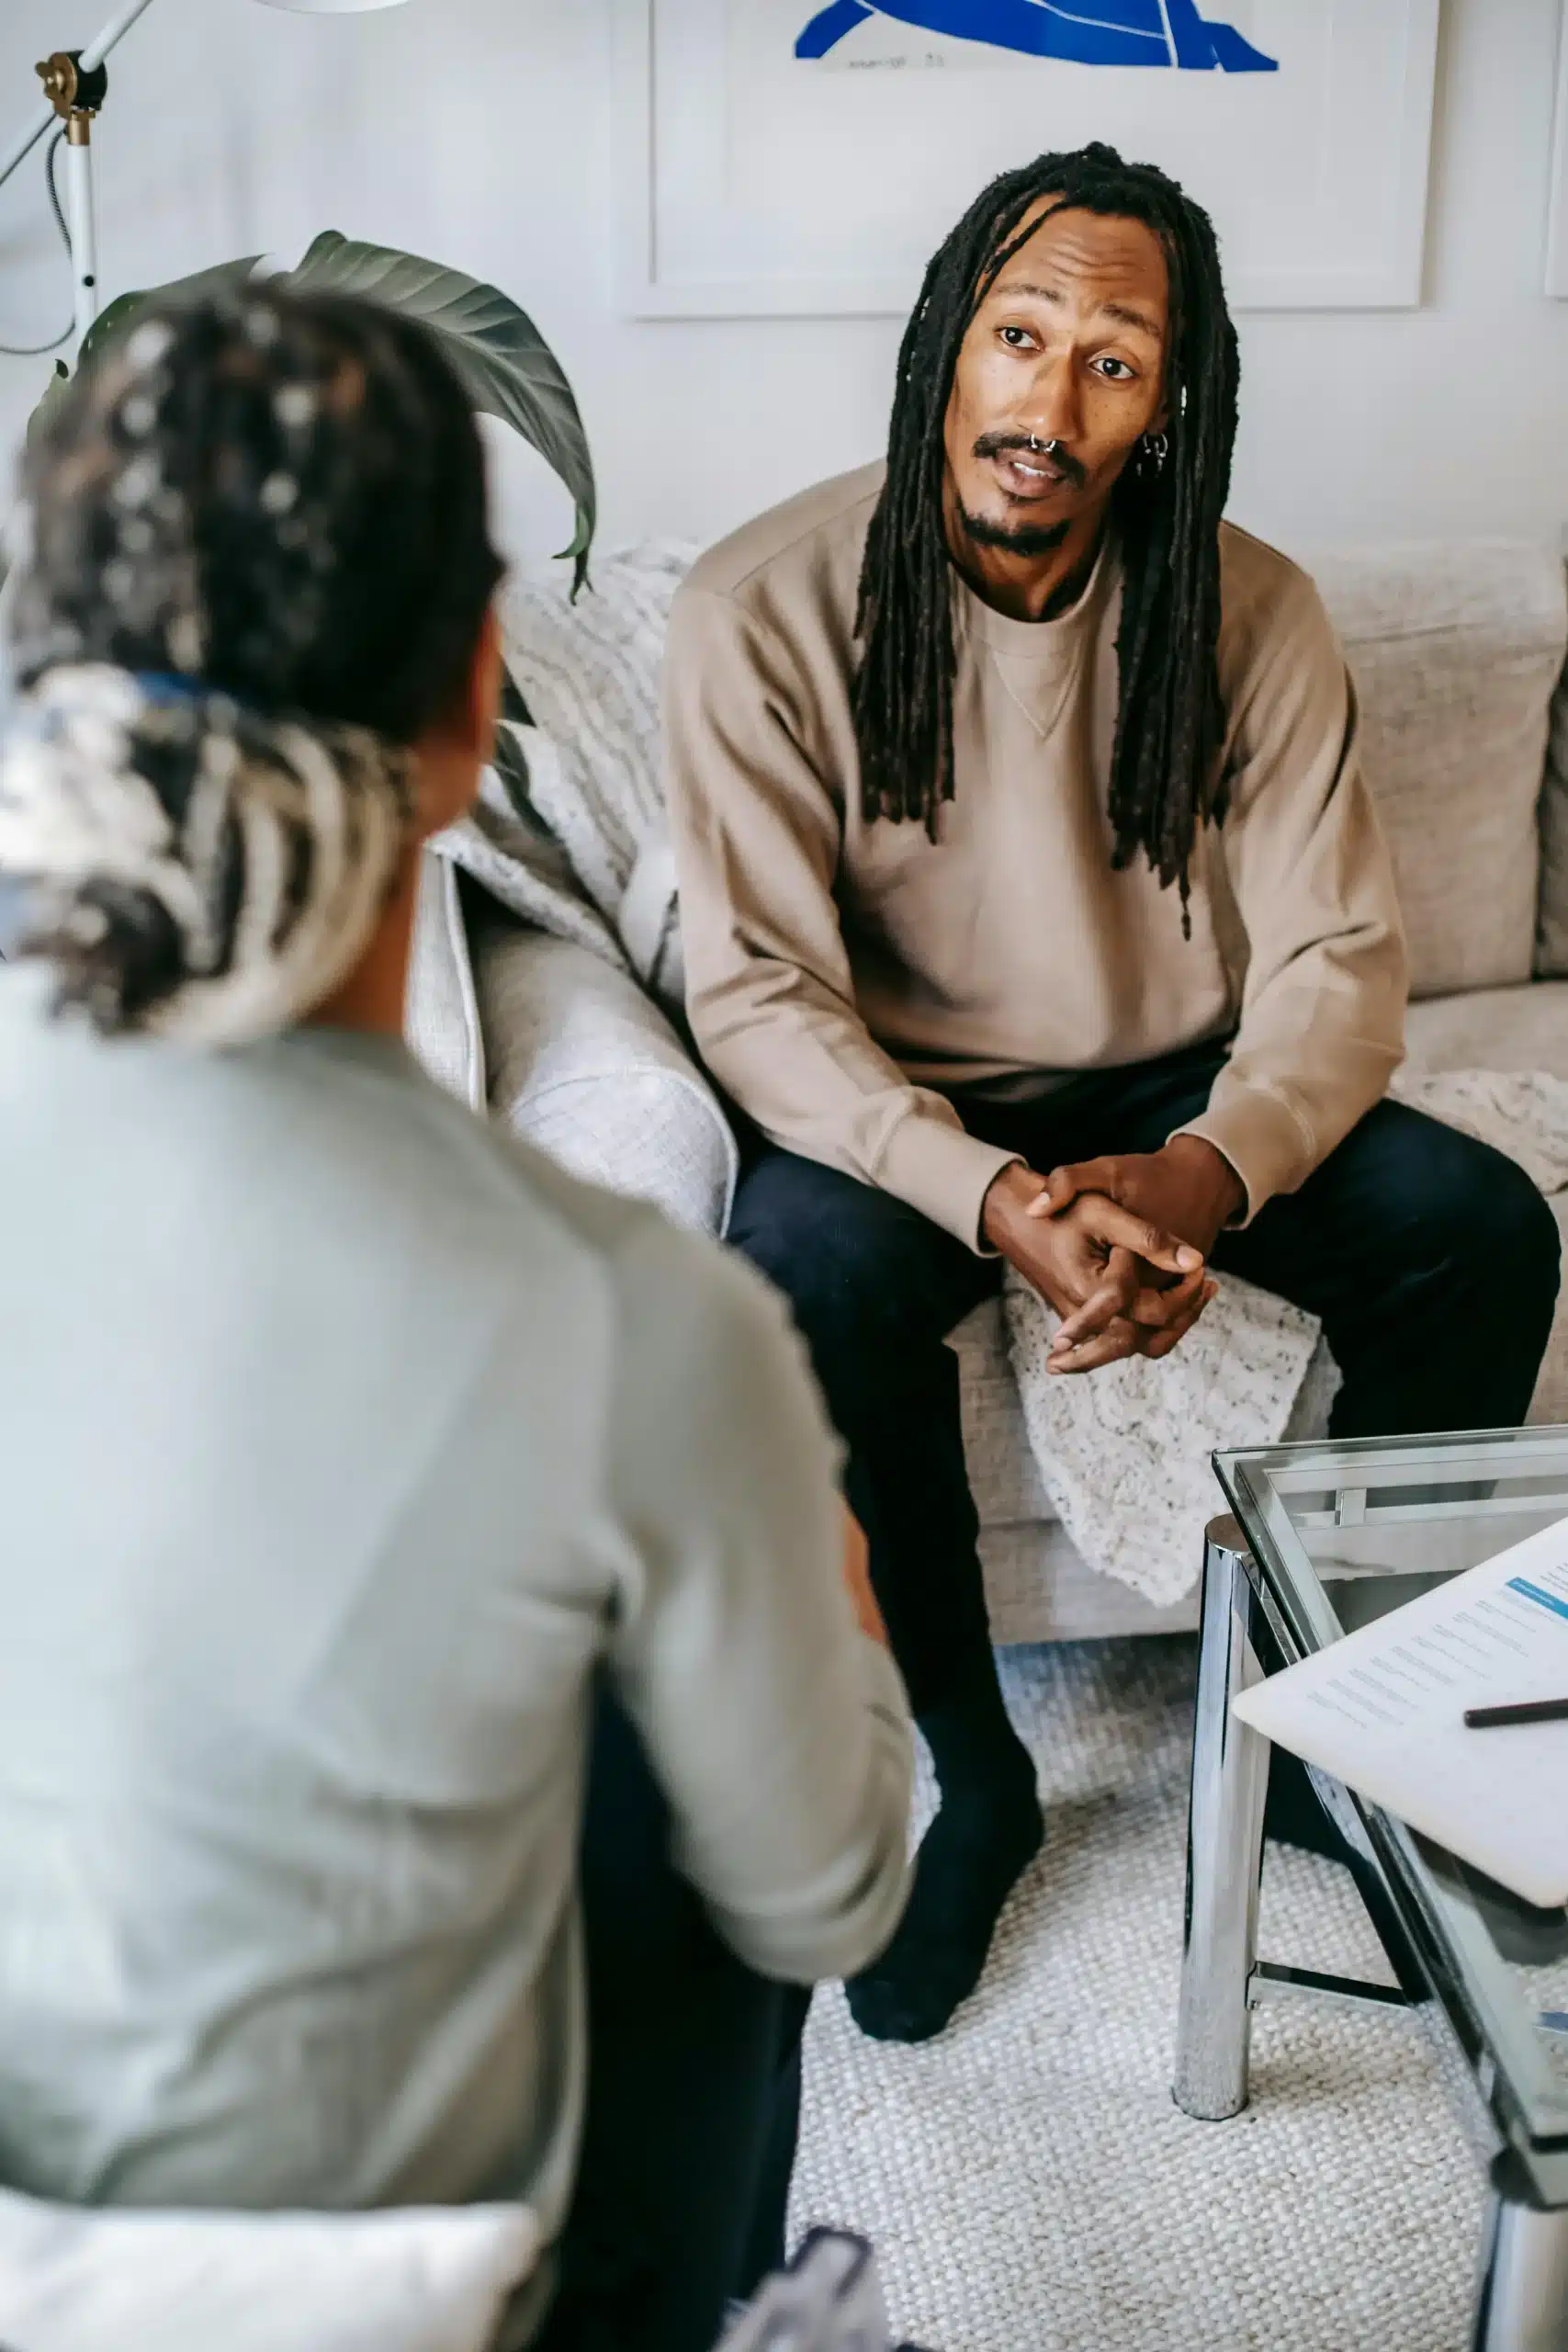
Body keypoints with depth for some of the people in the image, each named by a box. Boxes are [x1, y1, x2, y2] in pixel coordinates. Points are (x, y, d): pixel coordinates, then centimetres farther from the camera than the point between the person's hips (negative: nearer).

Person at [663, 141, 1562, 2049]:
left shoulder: (1250, 617, -7)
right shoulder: (765, 611, -16)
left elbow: (1337, 958, -8)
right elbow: (759, 995, -19)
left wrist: (1206, 1176, -30)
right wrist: (996, 1205, -34)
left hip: (1178, 1098, 3)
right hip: (898, 1110, -3)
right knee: (807, 1274, -35)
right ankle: (973, 1777, -12)